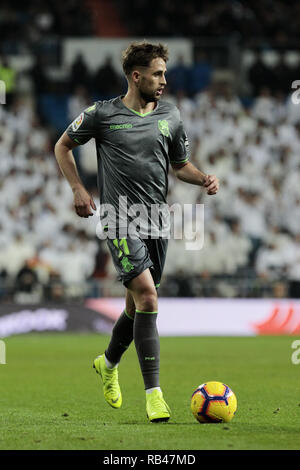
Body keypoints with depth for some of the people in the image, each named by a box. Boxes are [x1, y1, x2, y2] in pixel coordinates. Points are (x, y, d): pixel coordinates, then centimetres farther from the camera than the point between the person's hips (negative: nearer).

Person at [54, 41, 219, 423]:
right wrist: (78, 189, 0)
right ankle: (153, 393, -17)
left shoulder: (169, 116, 11)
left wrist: (204, 178, 1)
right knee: (147, 297, -18)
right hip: (121, 220, -5)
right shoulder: (103, 114, -2)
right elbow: (63, 146, 11)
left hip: (156, 220, 6)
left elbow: (180, 164, 22)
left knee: (138, 304, 13)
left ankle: (108, 364, 41)